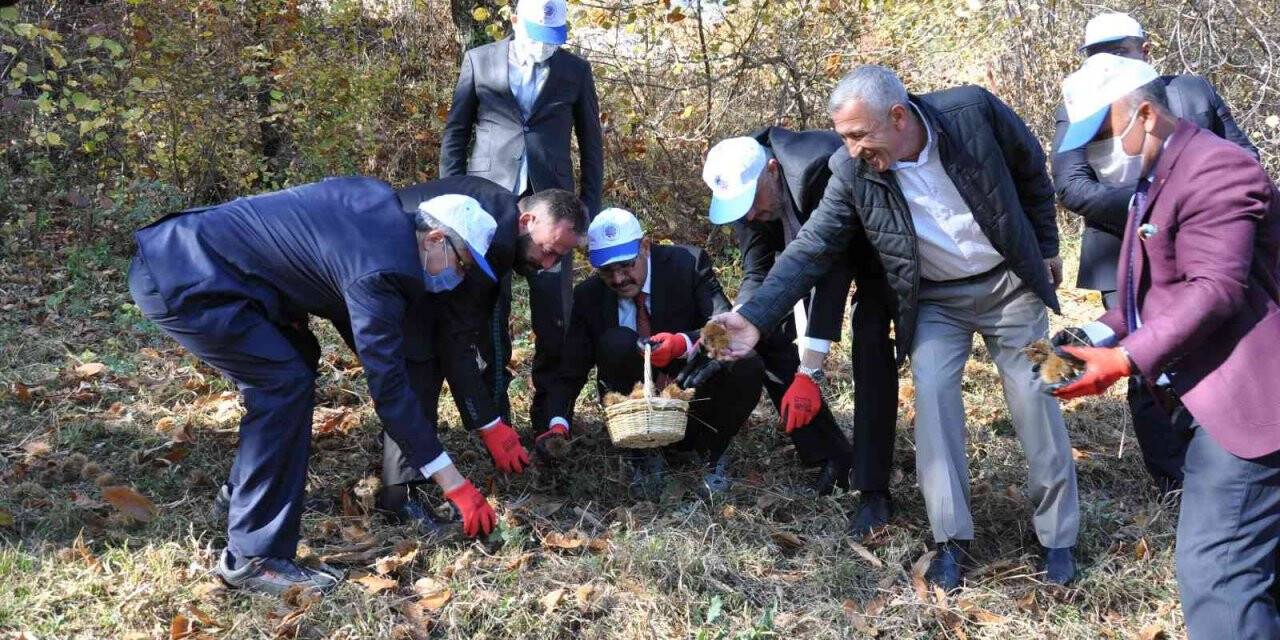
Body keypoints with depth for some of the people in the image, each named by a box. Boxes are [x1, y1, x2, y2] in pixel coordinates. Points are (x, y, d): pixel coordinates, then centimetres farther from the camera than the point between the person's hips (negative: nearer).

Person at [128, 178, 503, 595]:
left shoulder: (382, 202, 6)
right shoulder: (379, 270, -20)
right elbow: (388, 387, -18)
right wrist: (455, 484, -14)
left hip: (183, 245, 10)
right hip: (179, 281, -10)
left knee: (297, 356, 17)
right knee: (285, 384, -12)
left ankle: (244, 491, 31)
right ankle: (253, 559, -8)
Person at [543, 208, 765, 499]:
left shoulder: (688, 264, -11)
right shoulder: (588, 297, -7)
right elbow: (570, 372, -8)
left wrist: (683, 344, -39)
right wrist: (559, 424, -27)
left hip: (694, 403, 0)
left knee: (748, 367, -29)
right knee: (617, 343, -27)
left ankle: (712, 453, 0)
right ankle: (643, 456, -8)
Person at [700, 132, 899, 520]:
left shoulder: (819, 166, -41)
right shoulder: (741, 185, -21)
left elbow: (833, 270, -42)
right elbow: (757, 273, -15)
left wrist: (809, 372, -44)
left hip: (872, 240, -6)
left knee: (870, 343, -23)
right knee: (766, 333, -4)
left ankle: (873, 490, -17)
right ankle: (830, 458, 7)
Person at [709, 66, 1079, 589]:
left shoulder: (972, 112, -21)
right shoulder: (852, 173, -19)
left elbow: (1031, 170, -4)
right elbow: (811, 249, -18)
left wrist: (1045, 248, 6)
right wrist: (755, 317, -31)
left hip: (1009, 282, 0)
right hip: (936, 300, 1)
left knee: (1035, 396, -1)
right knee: (931, 393, -17)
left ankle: (1057, 536, 13)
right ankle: (951, 540, -6)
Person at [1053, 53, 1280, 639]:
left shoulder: (1215, 168, -15)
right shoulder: (1153, 180, 19)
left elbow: (1216, 288, -23)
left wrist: (1125, 358, -24)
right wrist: (1100, 335, 6)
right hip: (1209, 400, 11)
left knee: (1214, 570, -13)